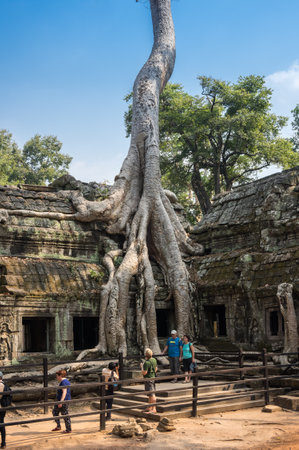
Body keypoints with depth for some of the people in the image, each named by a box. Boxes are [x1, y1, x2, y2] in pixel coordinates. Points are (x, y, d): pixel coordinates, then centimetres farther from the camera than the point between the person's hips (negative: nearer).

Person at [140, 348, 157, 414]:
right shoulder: (154, 360, 6)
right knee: (150, 394, 17)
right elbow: (156, 368, 18)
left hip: (148, 379, -10)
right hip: (153, 377, 10)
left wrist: (141, 366, -8)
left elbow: (144, 373, -22)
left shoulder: (147, 362, -22)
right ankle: (150, 408, 27)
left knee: (152, 394, -7)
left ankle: (154, 409, -6)